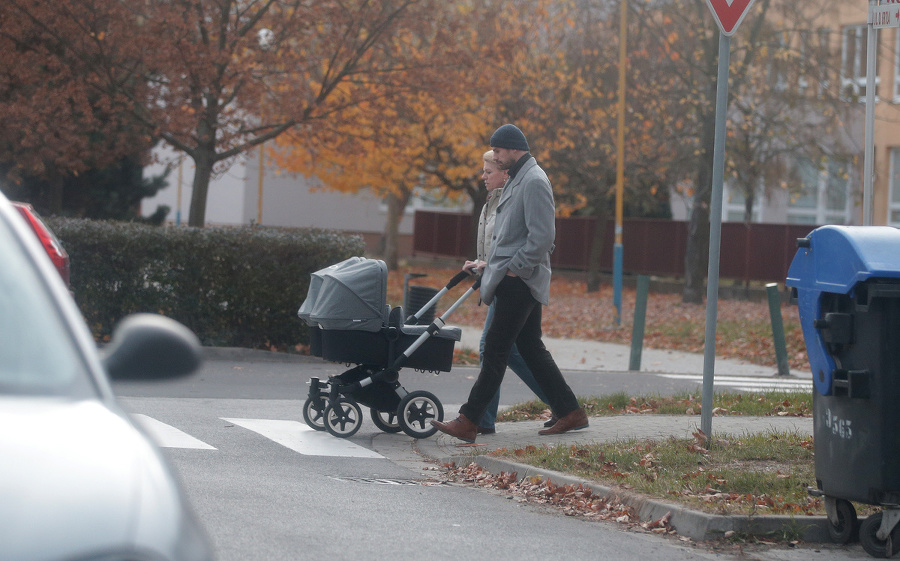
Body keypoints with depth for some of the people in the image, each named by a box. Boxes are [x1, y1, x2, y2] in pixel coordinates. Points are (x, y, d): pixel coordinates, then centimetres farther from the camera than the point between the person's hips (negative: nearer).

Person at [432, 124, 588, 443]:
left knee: (496, 348, -10)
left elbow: (542, 235, -22)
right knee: (530, 348, 12)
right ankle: (570, 413, 16)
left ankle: (468, 422, -10)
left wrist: (514, 268, -18)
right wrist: (492, 264, 17)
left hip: (519, 282, -11)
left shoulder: (534, 181, -15)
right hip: (518, 280, 11)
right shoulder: (517, 179, 18)